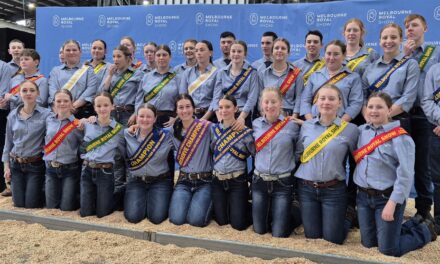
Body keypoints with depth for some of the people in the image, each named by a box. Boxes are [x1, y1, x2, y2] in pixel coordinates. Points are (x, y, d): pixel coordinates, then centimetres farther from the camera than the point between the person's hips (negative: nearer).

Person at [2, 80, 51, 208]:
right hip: (15, 164, 4)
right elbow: (8, 141, 8)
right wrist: (6, 166, 6)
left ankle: (41, 190, 31)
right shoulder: (13, 115, 3)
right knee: (19, 203, 8)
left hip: (35, 165, -4)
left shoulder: (46, 114, -11)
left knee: (31, 204, 1)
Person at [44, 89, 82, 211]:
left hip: (70, 169, -4)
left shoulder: (77, 124, -9)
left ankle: (76, 194, 31)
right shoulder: (49, 120, 4)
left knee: (66, 207, 0)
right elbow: (47, 141, 15)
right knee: (51, 206, 9)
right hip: (50, 169, 4)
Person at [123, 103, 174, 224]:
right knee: (133, 216, -14)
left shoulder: (165, 136, -5)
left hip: (160, 181, -1)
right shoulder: (128, 135, 0)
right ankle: (143, 201, 19)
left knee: (157, 217, -15)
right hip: (136, 181, 1)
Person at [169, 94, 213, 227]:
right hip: (183, 181, 4)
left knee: (196, 219, -20)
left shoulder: (207, 127, -8)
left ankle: (207, 202, 14)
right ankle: (188, 200, 18)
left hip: (205, 181, -3)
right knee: (176, 218, -16)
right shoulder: (174, 131, 7)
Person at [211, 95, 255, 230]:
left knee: (238, 224, -1)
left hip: (238, 180, -3)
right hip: (218, 180, 3)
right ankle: (229, 207, 40)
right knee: (221, 220, 9)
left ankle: (246, 208, 29)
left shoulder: (245, 132, -10)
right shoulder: (214, 129, 2)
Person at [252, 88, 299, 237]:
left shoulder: (291, 125, -7)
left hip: (283, 182, -2)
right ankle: (270, 214, 42)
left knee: (279, 233, 0)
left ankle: (288, 217, 32)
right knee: (259, 230, 11)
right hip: (259, 181, 3)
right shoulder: (256, 124, 1)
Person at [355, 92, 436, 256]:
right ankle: (412, 225, 35)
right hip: (363, 196, 6)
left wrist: (392, 203, -19)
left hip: (387, 198, -6)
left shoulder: (400, 137, -14)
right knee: (368, 242, 15)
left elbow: (405, 175, -17)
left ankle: (424, 230, 29)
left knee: (388, 250, 2)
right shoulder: (361, 131, 3)